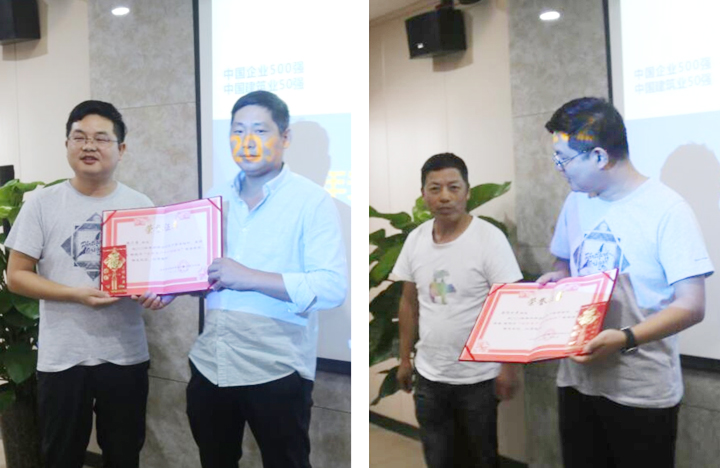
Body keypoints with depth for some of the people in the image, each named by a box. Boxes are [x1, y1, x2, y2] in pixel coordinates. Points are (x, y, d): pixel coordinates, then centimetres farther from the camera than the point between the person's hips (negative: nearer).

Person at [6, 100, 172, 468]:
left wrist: (161, 292, -16)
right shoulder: (43, 204, -3)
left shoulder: (140, 205, 2)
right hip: (62, 357, -1)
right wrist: (76, 294, -17)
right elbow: (16, 276, -3)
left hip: (126, 354, 1)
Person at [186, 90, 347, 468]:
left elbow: (332, 287, -19)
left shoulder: (312, 200, -10)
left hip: (277, 371, -5)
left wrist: (249, 278, -23)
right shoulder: (214, 199, 9)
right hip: (209, 365, 6)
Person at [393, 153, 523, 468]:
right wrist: (404, 359, 9)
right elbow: (409, 302, 7)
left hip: (478, 376, -4)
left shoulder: (489, 238, -15)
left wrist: (509, 366, -16)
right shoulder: (415, 239, -1)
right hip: (428, 374, 4)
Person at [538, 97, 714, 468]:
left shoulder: (666, 209, -15)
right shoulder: (576, 203, 6)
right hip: (577, 379, 6)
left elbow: (691, 306, -17)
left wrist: (625, 339, -32)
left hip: (642, 391, -5)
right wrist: (554, 280, -3)